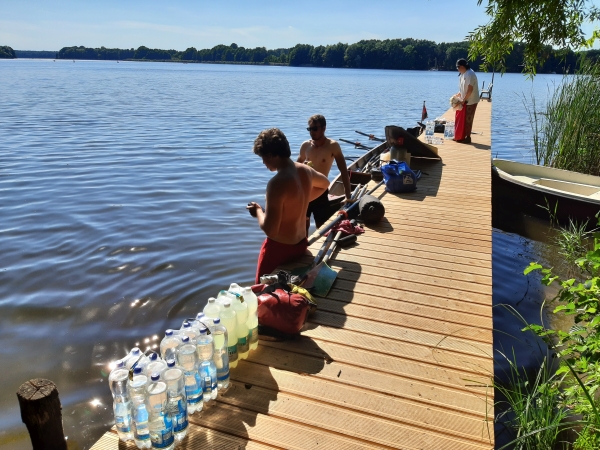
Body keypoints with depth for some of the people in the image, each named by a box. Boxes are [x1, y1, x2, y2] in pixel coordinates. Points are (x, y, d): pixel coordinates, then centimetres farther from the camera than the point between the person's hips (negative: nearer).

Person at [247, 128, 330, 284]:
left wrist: (258, 211, -10)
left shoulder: (277, 183, -29)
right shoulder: (305, 170, -4)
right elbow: (325, 184, 20)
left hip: (279, 247, -8)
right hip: (301, 243, 8)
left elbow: (270, 230, -29)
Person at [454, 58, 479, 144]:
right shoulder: (463, 74, 9)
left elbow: (470, 89, -24)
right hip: (465, 101, 9)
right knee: (463, 119, 13)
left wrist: (464, 100, -20)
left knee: (468, 119, -2)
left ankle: (468, 137, 6)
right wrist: (459, 94, 4)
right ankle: (462, 136, 21)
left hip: (471, 101, -9)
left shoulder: (470, 74, -21)